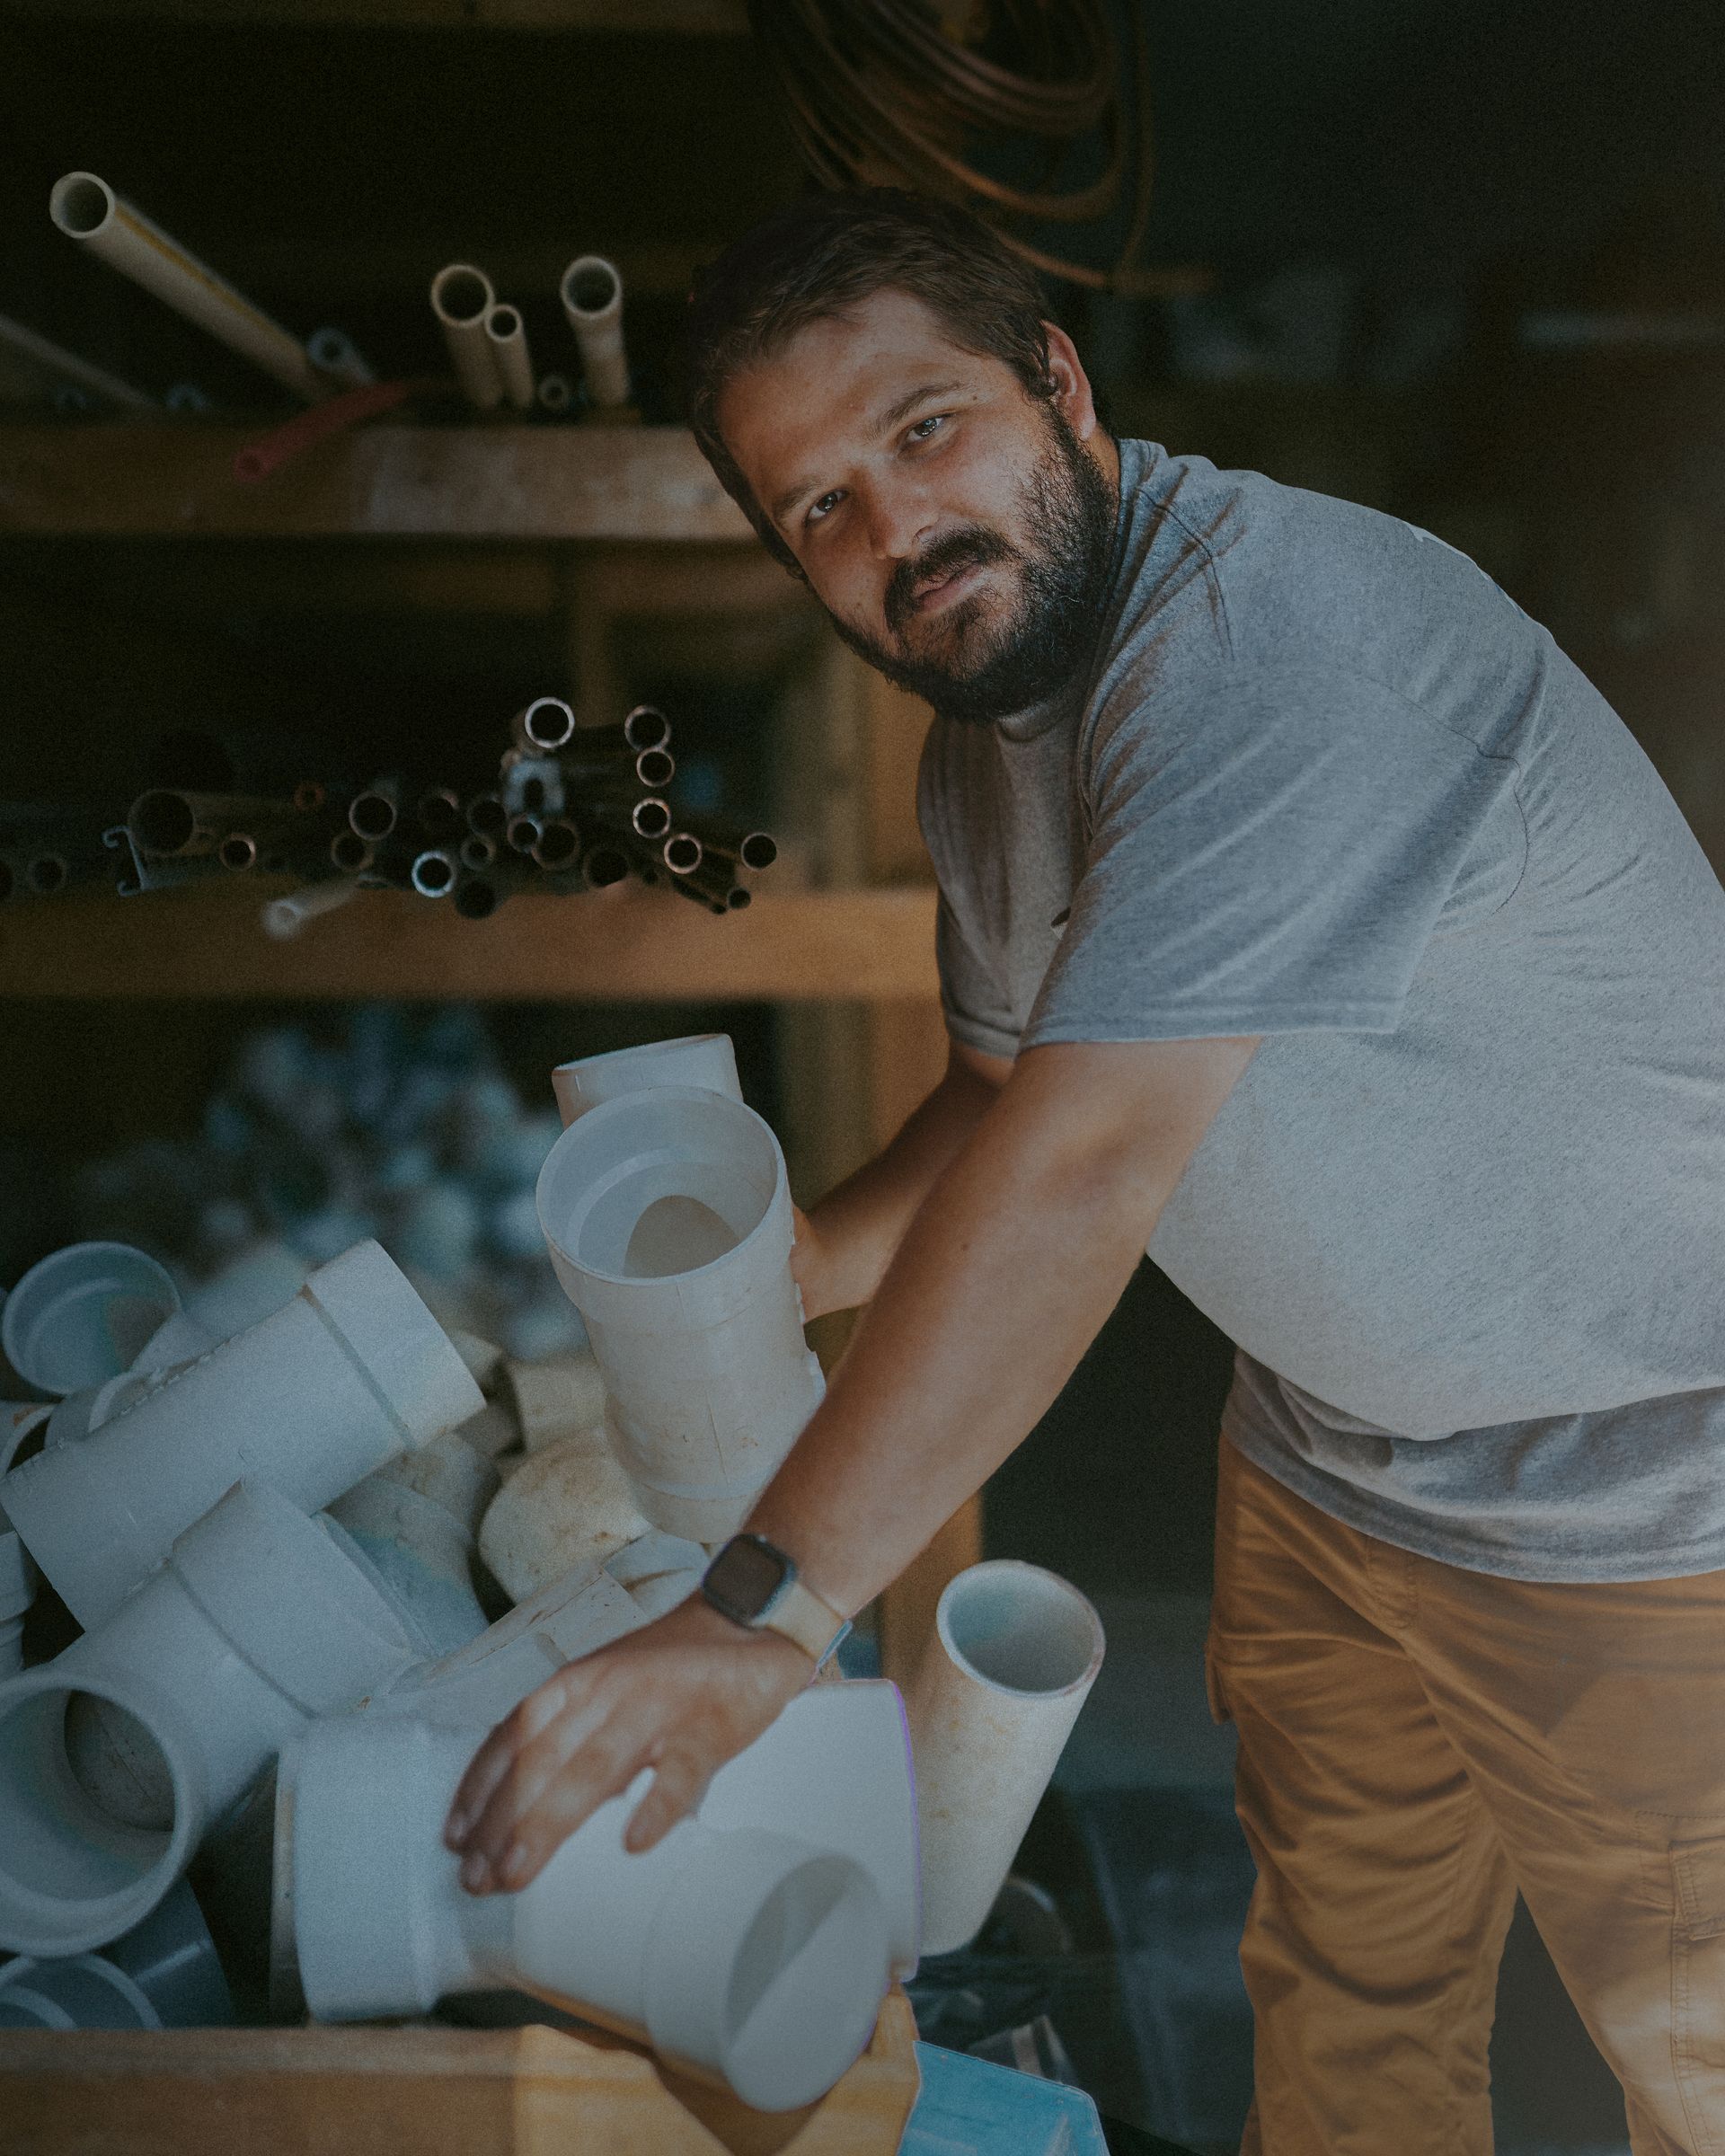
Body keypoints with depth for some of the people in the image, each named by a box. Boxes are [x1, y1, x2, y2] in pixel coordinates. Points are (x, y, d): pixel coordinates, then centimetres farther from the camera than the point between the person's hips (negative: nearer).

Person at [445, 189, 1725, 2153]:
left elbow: (1086, 1165, -35)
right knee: (1337, 1986, 23)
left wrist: (763, 1606, -32)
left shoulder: (1275, 627, -29)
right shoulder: (985, 728, 1)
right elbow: (998, 1100, 12)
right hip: (1325, 1454, 8)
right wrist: (793, 1270, -3)